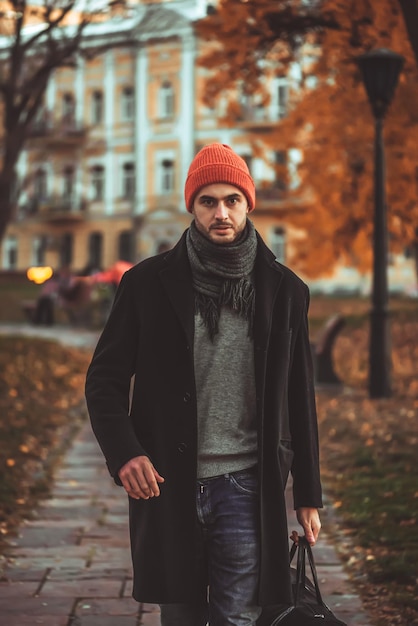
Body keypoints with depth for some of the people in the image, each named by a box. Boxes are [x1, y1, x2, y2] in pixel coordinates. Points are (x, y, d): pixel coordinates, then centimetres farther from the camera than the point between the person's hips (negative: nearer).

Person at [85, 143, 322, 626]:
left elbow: (299, 399, 9)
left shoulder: (283, 290, 5)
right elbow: (105, 378, 5)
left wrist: (308, 495, 9)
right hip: (167, 485, 0)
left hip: (244, 488, 0)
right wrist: (122, 452, -12)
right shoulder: (148, 283, 1)